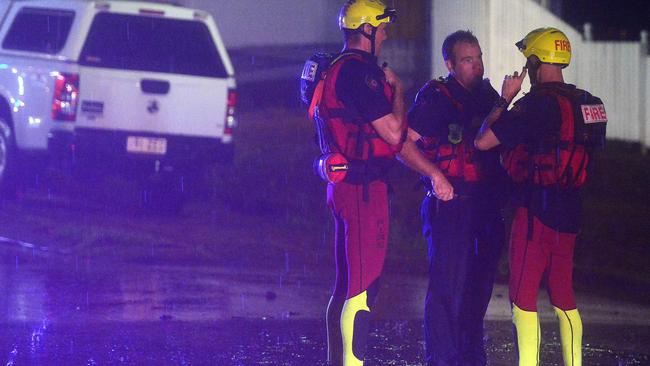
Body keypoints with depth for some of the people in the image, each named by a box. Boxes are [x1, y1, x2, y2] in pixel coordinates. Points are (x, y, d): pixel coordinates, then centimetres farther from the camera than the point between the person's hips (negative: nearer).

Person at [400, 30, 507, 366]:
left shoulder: (488, 96, 14)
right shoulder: (435, 98, -6)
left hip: (486, 207, 7)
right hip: (451, 204, -7)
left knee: (480, 283, 12)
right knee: (447, 285, -7)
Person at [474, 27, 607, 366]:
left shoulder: (538, 103, -17)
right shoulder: (586, 103, 6)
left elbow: (483, 141, -15)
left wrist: (505, 99, -3)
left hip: (536, 208, -7)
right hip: (570, 210, 7)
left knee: (523, 293, -2)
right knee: (562, 292, 15)